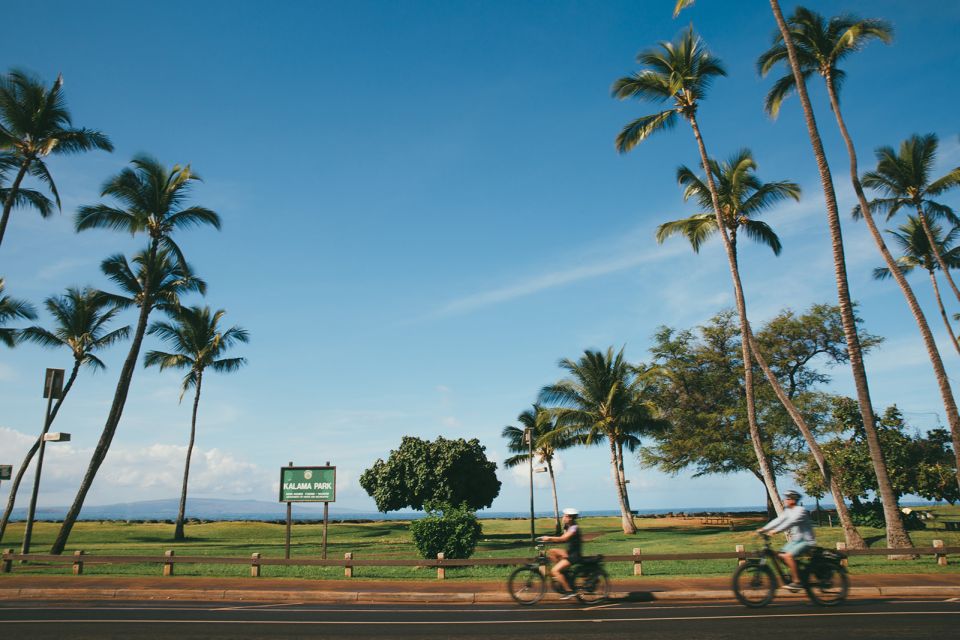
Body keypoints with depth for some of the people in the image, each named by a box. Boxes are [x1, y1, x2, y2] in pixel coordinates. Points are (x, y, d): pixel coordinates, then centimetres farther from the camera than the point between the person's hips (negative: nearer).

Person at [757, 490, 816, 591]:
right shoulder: (788, 511, 9)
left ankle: (797, 582, -18)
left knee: (788, 556, -25)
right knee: (781, 555, -2)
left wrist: (776, 531, -39)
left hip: (806, 541, -9)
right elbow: (778, 520, 3)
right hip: (795, 540, 9)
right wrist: (764, 529, -7)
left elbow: (790, 523, -31)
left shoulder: (800, 511, -19)